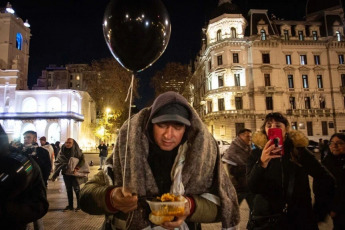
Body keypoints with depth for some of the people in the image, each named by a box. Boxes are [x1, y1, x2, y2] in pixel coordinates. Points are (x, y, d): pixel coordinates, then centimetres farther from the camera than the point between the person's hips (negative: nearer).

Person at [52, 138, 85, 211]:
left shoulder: (77, 151, -8)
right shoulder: (62, 151, 3)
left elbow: (82, 160, -12)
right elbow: (58, 162, 6)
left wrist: (77, 168, -26)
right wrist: (54, 175, 4)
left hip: (74, 173, -4)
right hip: (65, 173, 4)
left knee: (76, 189, 0)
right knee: (68, 190, 12)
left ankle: (79, 205, 12)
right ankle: (70, 205, 23)